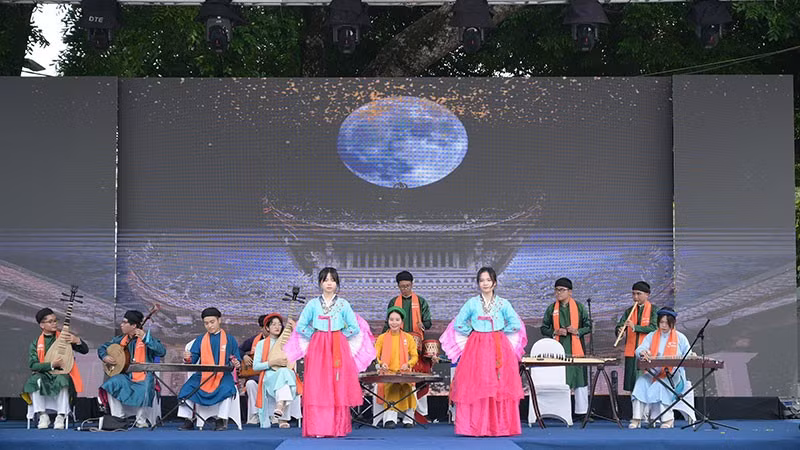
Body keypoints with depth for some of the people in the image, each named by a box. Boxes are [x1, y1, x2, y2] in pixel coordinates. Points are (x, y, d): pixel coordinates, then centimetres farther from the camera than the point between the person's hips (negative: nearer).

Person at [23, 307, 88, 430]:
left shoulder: (64, 337, 7)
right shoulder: (36, 344, 7)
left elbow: (85, 350, 3)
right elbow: (33, 365, -5)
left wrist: (77, 341, -18)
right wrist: (51, 365, -20)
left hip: (62, 374, -1)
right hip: (44, 374, 1)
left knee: (62, 380, -37)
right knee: (34, 380, -33)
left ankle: (61, 416, -32)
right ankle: (43, 416, -24)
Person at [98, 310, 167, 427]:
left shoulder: (146, 338, -4)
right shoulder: (121, 339, 12)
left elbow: (162, 352, -20)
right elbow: (102, 347, 25)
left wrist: (145, 338, -26)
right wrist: (105, 357, 2)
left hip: (143, 377, -5)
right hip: (126, 376, 5)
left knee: (144, 390, -34)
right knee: (111, 384, -23)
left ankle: (141, 420, -10)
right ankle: (118, 418, -11)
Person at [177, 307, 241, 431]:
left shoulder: (230, 339, 10)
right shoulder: (200, 340, 15)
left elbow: (236, 361, 10)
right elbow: (192, 360, 6)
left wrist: (236, 363, -14)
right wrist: (188, 359, -18)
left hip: (223, 375, -2)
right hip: (203, 375, 2)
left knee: (227, 388, -34)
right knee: (187, 387, -25)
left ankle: (221, 420, -24)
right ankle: (188, 420, -19)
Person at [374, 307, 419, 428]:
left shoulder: (408, 338, 11)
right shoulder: (382, 338, 11)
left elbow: (414, 356, 11)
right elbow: (375, 355, 11)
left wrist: (408, 364, -10)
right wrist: (381, 364, -11)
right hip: (387, 373, 0)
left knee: (407, 387, -31)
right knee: (391, 387, -33)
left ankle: (408, 419, -19)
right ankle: (390, 419, -33)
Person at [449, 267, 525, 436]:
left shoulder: (503, 304, 5)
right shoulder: (472, 303, 6)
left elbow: (516, 324, 2)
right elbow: (458, 324, 7)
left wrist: (500, 333, 3)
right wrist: (471, 332, 4)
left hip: (499, 348, 0)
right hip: (477, 348, 0)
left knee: (500, 386, -6)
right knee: (476, 387, -7)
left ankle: (500, 426, -1)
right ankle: (476, 427, -4)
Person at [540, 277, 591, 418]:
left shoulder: (579, 307, 6)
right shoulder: (551, 309, 9)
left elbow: (588, 326, 9)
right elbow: (544, 328, 12)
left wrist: (577, 331, -9)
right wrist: (555, 332, -6)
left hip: (576, 349, -1)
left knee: (579, 379, 0)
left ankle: (582, 411, 7)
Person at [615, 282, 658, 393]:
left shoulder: (653, 310, 2)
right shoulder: (629, 311, 15)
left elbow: (653, 328, -12)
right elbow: (618, 328, 7)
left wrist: (635, 327, -23)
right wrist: (619, 331, -17)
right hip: (631, 353, 4)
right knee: (632, 384, 3)